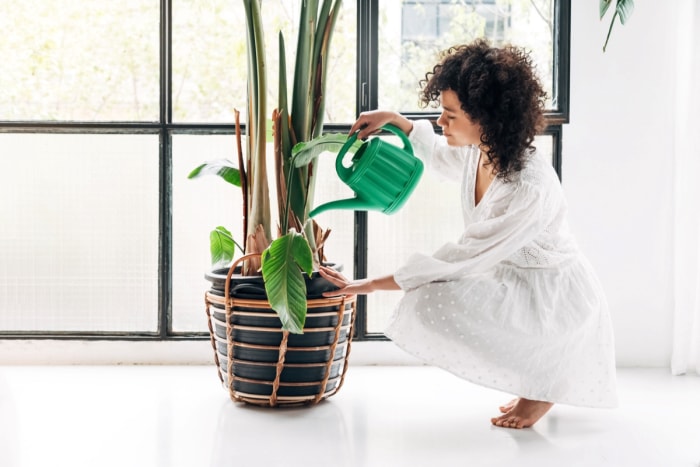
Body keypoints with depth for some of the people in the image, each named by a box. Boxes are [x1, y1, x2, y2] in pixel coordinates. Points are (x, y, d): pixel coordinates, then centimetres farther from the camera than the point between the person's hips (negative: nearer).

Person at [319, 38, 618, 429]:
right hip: (517, 282, 9)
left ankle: (544, 381, -4)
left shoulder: (530, 188, -31)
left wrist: (371, 285, -25)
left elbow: (463, 258, -29)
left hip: (557, 296, -9)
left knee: (436, 302, -25)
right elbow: (437, 153, 21)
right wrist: (394, 119, 5)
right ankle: (538, 372, 16)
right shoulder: (477, 155, -6)